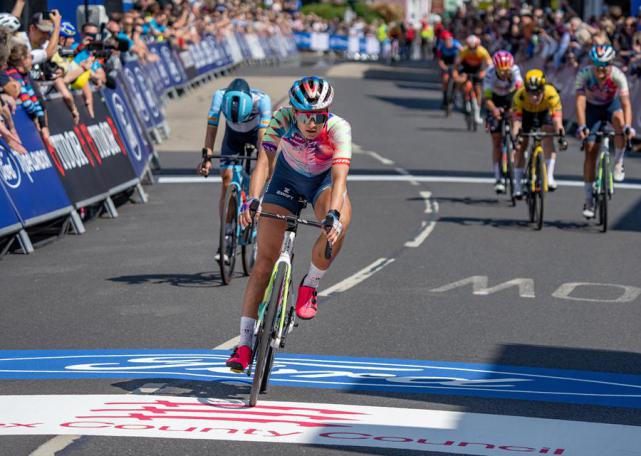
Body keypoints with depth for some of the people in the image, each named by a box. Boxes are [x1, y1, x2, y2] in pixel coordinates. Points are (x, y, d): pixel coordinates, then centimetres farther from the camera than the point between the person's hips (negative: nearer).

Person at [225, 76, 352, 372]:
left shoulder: (339, 128, -32)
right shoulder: (282, 120, -29)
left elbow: (339, 176, -43)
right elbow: (264, 162, -36)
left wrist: (333, 214, -59)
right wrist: (252, 199, -52)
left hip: (324, 180, -1)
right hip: (287, 178, 1)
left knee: (338, 226, -36)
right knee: (264, 261, -7)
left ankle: (309, 286, -9)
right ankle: (244, 345, -1)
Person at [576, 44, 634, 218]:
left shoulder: (618, 75, -31)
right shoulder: (584, 74, -31)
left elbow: (626, 103, -38)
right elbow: (580, 102, -36)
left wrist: (628, 126, -52)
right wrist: (582, 126, -49)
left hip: (611, 105, 0)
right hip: (592, 108, 0)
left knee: (619, 120, -36)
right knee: (591, 149, -8)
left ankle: (618, 164, -16)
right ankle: (589, 200, -1)